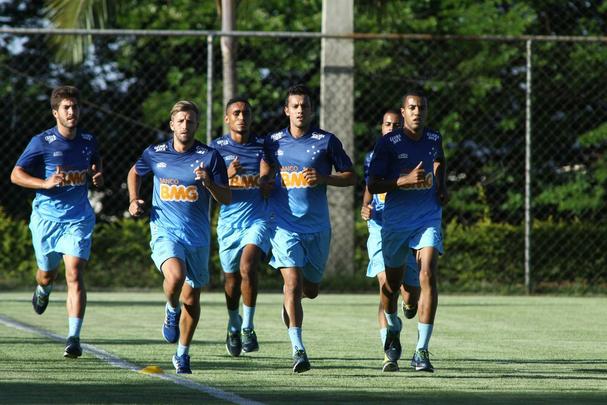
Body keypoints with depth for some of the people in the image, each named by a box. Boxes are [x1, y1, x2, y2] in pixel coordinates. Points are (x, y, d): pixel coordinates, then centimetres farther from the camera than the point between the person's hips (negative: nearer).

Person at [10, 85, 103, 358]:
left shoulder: (88, 141, 3)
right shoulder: (42, 142, -8)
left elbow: (96, 161, 25)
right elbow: (16, 175, -8)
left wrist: (97, 175, 1)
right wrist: (46, 183, -23)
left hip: (78, 218, 1)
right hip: (46, 217, -1)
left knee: (75, 274, -15)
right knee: (48, 273, 17)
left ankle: (74, 337, -18)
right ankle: (43, 290, 57)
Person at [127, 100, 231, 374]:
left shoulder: (209, 156, -2)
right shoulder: (154, 154, 2)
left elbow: (226, 199, -2)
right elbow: (134, 173, 24)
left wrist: (208, 182, -20)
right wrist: (134, 201, 10)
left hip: (198, 237, 1)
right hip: (165, 232, -1)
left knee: (191, 298, 9)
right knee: (175, 276, -30)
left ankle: (182, 354, 28)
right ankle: (171, 310, 4)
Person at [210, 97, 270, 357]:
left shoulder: (263, 146, 7)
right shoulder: (217, 148, 4)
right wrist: (227, 175, -18)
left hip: (258, 219, -1)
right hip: (229, 221, 1)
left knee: (248, 267, -23)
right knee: (231, 277, 8)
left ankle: (248, 327, -14)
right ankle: (234, 328, 32)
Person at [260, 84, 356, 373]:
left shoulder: (326, 141, 0)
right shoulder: (272, 143, 5)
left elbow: (350, 177, 4)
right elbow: (263, 181, 16)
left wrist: (323, 179, -13)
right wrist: (266, 183, -8)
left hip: (317, 227, 1)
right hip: (284, 225, -1)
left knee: (310, 289, 11)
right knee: (293, 284, -16)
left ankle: (289, 302, 48)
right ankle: (298, 349, -16)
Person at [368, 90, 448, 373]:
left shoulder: (434, 139, 4)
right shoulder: (388, 143, -9)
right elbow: (372, 185, -11)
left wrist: (442, 185, 12)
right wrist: (407, 180, -23)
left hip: (428, 219, 1)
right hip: (395, 222, -1)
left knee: (428, 277, -18)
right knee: (392, 284, 11)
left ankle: (422, 351, -18)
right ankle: (393, 329, 44)